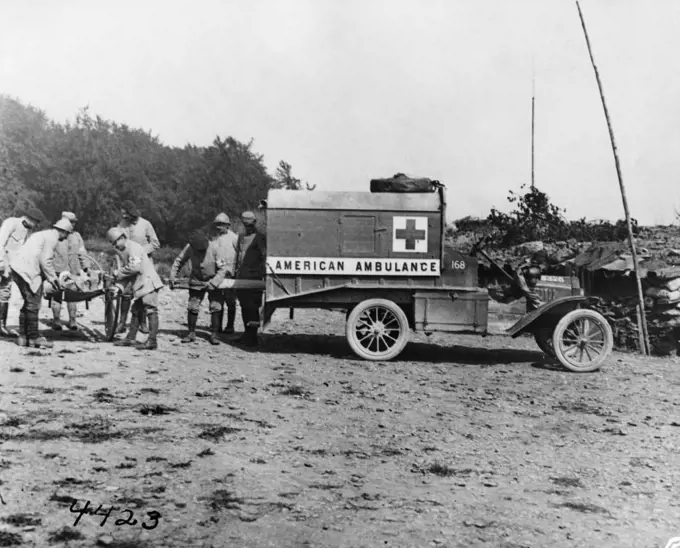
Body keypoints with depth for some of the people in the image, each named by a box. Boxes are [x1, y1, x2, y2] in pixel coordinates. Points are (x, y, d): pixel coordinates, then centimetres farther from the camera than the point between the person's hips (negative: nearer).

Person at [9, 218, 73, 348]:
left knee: (28, 302, 14)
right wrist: (52, 279, -3)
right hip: (28, 270, -10)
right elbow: (45, 261, -13)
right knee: (33, 304, -5)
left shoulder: (43, 234, 25)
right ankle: (33, 337, -2)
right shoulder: (52, 238, -6)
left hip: (18, 267, 10)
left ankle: (23, 336, 15)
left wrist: (53, 277, 26)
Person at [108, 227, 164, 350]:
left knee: (150, 311, -11)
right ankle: (130, 338, 21)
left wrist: (118, 273, -11)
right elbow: (127, 267, 17)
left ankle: (152, 341, -14)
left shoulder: (133, 247, -13)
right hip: (140, 285, 10)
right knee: (136, 311, 14)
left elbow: (135, 267, -22)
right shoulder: (123, 251, 17)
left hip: (148, 282, -10)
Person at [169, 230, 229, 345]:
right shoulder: (189, 248, -18)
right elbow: (178, 261, -3)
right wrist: (172, 277, -9)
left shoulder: (215, 247, -25)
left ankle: (214, 334, 3)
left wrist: (213, 283, -27)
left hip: (214, 280, -2)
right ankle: (191, 333, 13)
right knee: (192, 307, -1)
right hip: (196, 281, 2)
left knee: (216, 307, -8)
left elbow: (222, 268, -20)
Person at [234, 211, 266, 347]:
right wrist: (236, 270, 17)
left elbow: (264, 257, -7)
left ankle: (252, 337, -6)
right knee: (244, 306, 11)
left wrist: (263, 274, -14)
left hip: (253, 277, -7)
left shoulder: (259, 238, -3)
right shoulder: (241, 237, 18)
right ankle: (247, 334, 20)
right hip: (241, 277, 7)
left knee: (251, 306, -8)